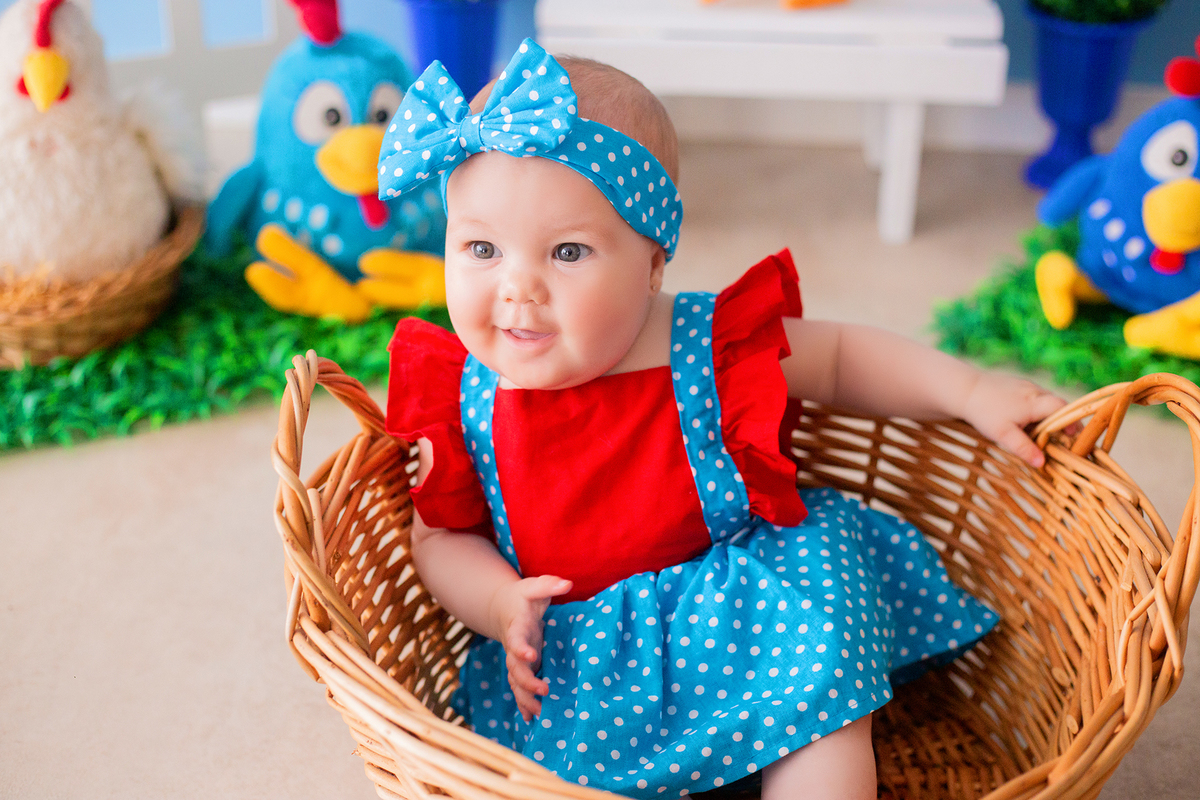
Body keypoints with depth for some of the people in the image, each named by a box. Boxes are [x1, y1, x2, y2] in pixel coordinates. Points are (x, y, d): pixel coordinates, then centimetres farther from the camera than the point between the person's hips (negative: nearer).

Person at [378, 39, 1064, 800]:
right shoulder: (459, 395, -9)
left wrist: (970, 391, -3)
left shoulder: (715, 346, -13)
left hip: (747, 620, -1)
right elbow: (442, 538, 4)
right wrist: (500, 604, -17)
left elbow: (841, 355, 6)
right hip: (572, 657, 1)